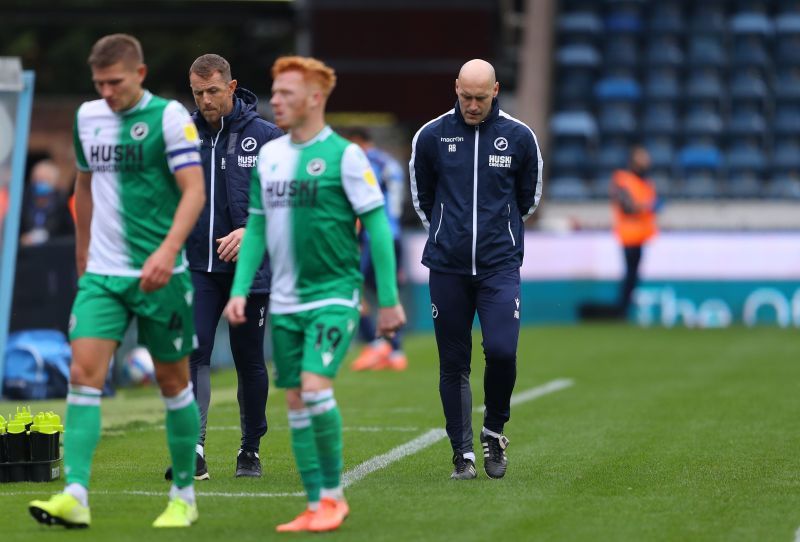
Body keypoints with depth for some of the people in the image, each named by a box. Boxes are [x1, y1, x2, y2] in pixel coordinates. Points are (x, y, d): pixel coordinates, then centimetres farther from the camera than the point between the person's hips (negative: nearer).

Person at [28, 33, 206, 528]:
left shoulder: (169, 117, -9)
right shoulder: (87, 117, 9)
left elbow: (194, 191, -15)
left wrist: (168, 251, -28)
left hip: (159, 276, -4)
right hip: (101, 274, 4)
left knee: (173, 382, 6)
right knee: (84, 373, -11)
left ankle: (184, 496, 19)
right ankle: (75, 496, -17)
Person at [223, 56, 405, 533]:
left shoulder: (343, 155, -9)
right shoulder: (269, 155, 9)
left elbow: (377, 225, -8)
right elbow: (257, 226, 15)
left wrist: (389, 299, -10)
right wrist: (240, 290, 7)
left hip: (334, 295, -6)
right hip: (285, 301, 6)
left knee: (315, 385, -20)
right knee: (296, 403, 6)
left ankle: (334, 493, -4)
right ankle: (317, 506, 13)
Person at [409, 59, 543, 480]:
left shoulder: (519, 137, 0)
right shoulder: (431, 136, 0)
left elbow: (529, 196, 15)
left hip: (500, 266, -1)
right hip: (447, 268, 1)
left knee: (502, 350, -15)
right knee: (453, 363, 2)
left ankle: (494, 430, 10)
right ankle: (462, 453, 11)